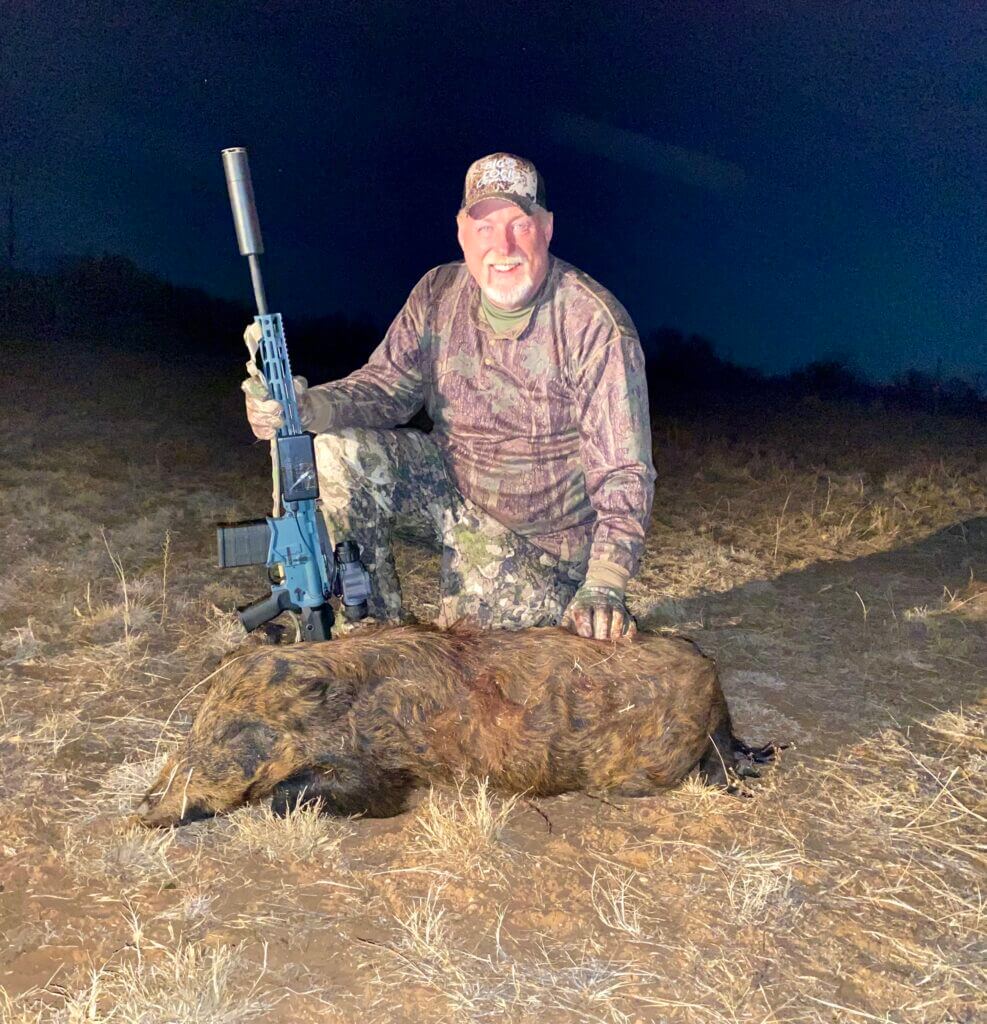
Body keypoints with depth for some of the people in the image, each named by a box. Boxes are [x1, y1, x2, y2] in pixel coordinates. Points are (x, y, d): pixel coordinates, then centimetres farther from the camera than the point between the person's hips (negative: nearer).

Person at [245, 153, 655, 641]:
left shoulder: (594, 323, -22)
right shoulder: (438, 294, -6)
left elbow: (623, 470, -22)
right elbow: (387, 385, -4)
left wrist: (603, 586, -32)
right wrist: (310, 406, -26)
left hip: (540, 541, -4)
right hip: (452, 484, 4)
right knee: (339, 455, -17)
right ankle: (374, 629, -1)